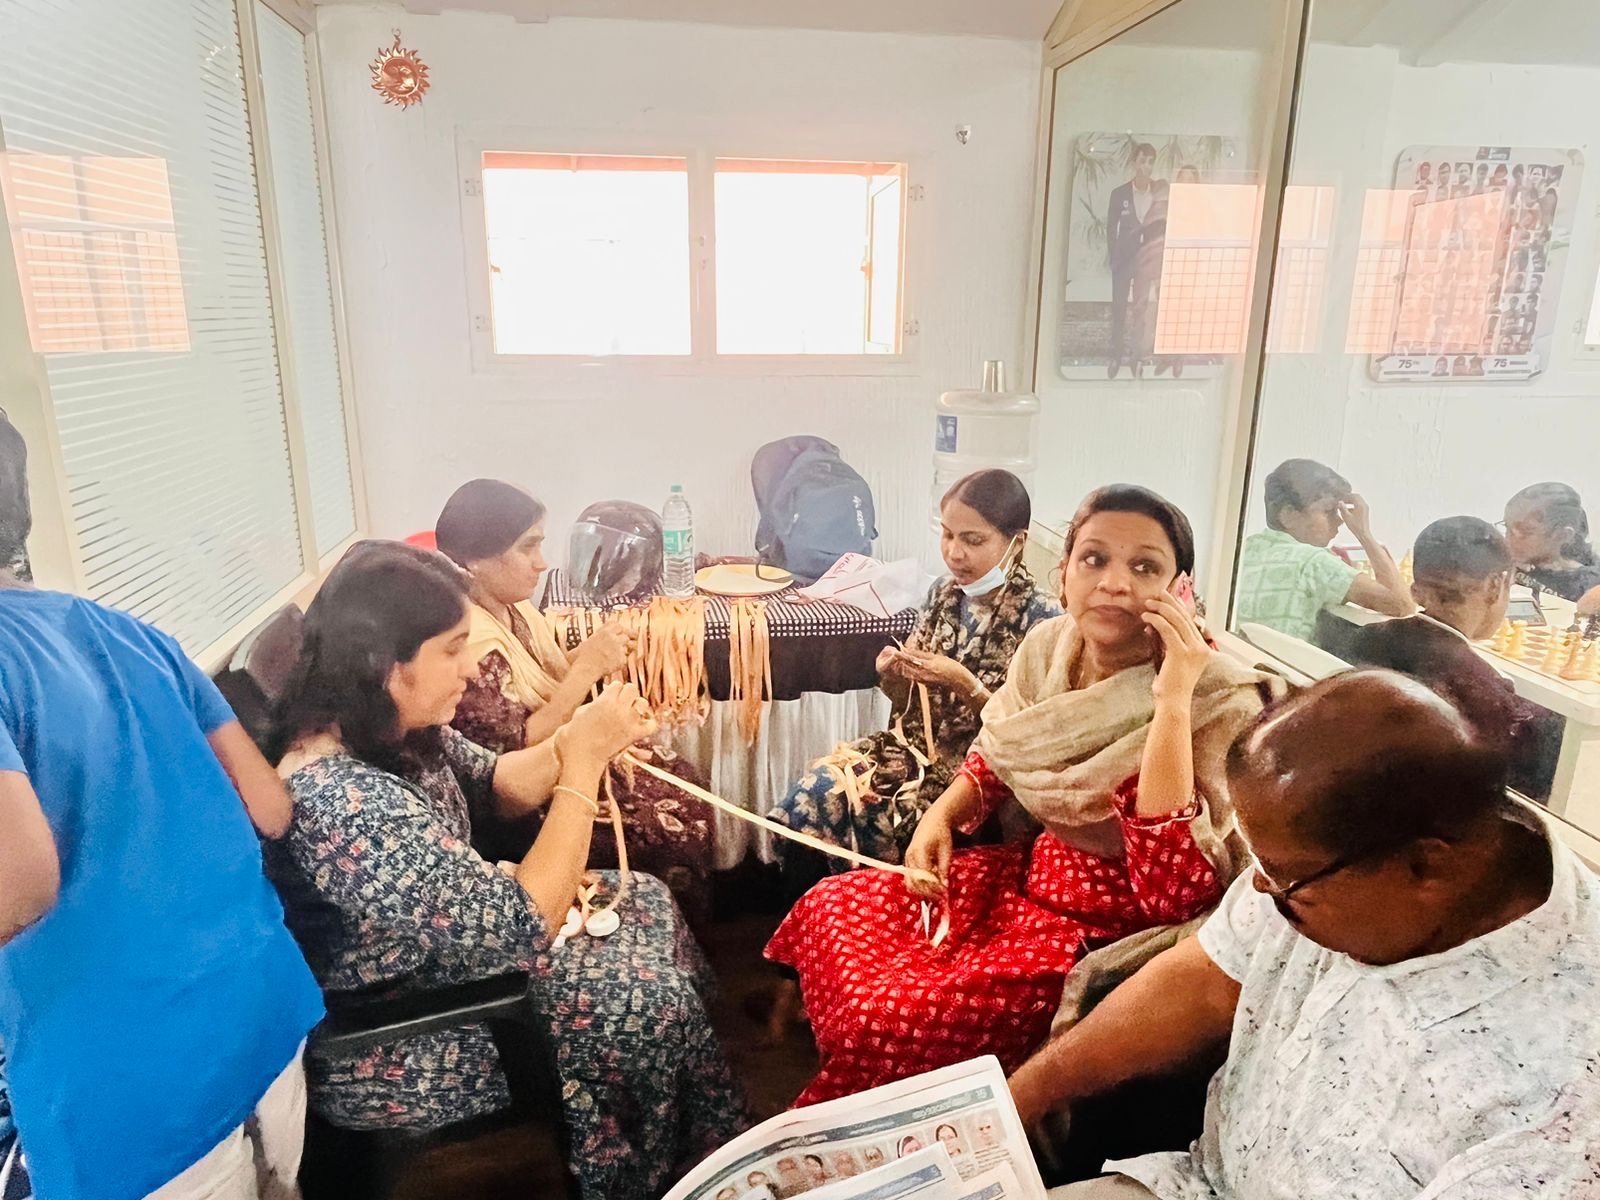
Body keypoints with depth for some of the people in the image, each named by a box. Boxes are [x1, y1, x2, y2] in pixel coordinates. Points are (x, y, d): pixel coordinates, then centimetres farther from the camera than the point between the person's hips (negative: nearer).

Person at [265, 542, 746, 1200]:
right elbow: (526, 927, -32)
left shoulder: (390, 727, -9)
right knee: (652, 1000, -7)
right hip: (387, 1051, -9)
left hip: (433, 955, 9)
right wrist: (585, 760, -28)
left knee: (647, 901, 9)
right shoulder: (348, 801, -36)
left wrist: (579, 739, -12)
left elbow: (494, 786, 7)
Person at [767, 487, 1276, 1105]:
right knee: (832, 910, 1)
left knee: (885, 1022, -18)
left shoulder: (1218, 704, -23)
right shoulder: (1047, 649, -6)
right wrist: (939, 817, -5)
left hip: (1111, 931, -6)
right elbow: (993, 758, 14)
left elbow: (1170, 893, -33)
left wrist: (1170, 700, -35)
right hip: (1033, 872, 7)